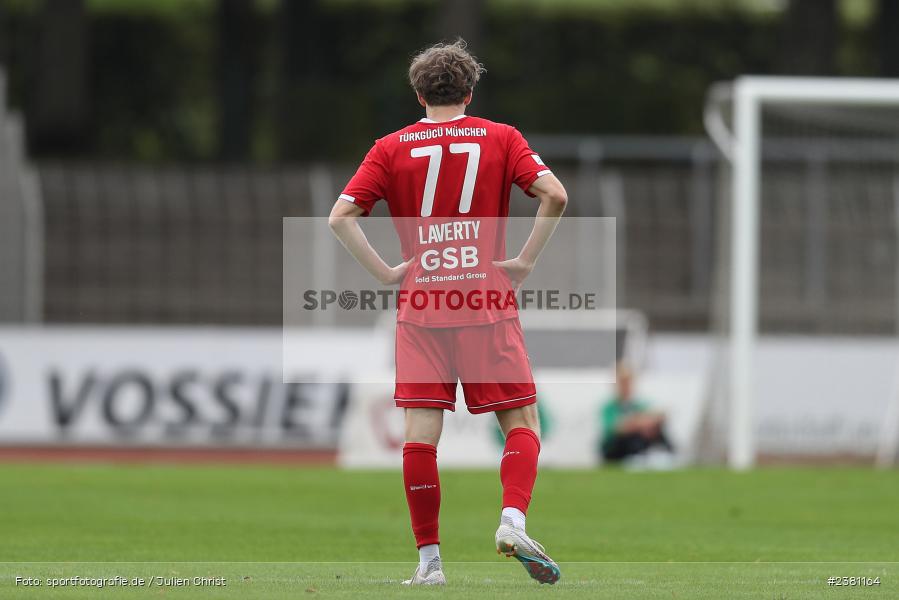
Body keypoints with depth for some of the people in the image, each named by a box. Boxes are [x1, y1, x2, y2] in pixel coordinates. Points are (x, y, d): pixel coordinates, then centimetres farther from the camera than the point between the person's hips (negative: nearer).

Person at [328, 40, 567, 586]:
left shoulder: (393, 148, 7)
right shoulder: (500, 139, 4)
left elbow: (341, 216, -2)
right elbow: (554, 195, -10)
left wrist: (384, 272, 1)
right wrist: (527, 260, -4)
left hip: (420, 303, 1)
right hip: (488, 303, -1)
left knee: (421, 432, 0)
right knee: (522, 421, 7)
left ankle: (429, 559, -1)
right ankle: (513, 521, -15)